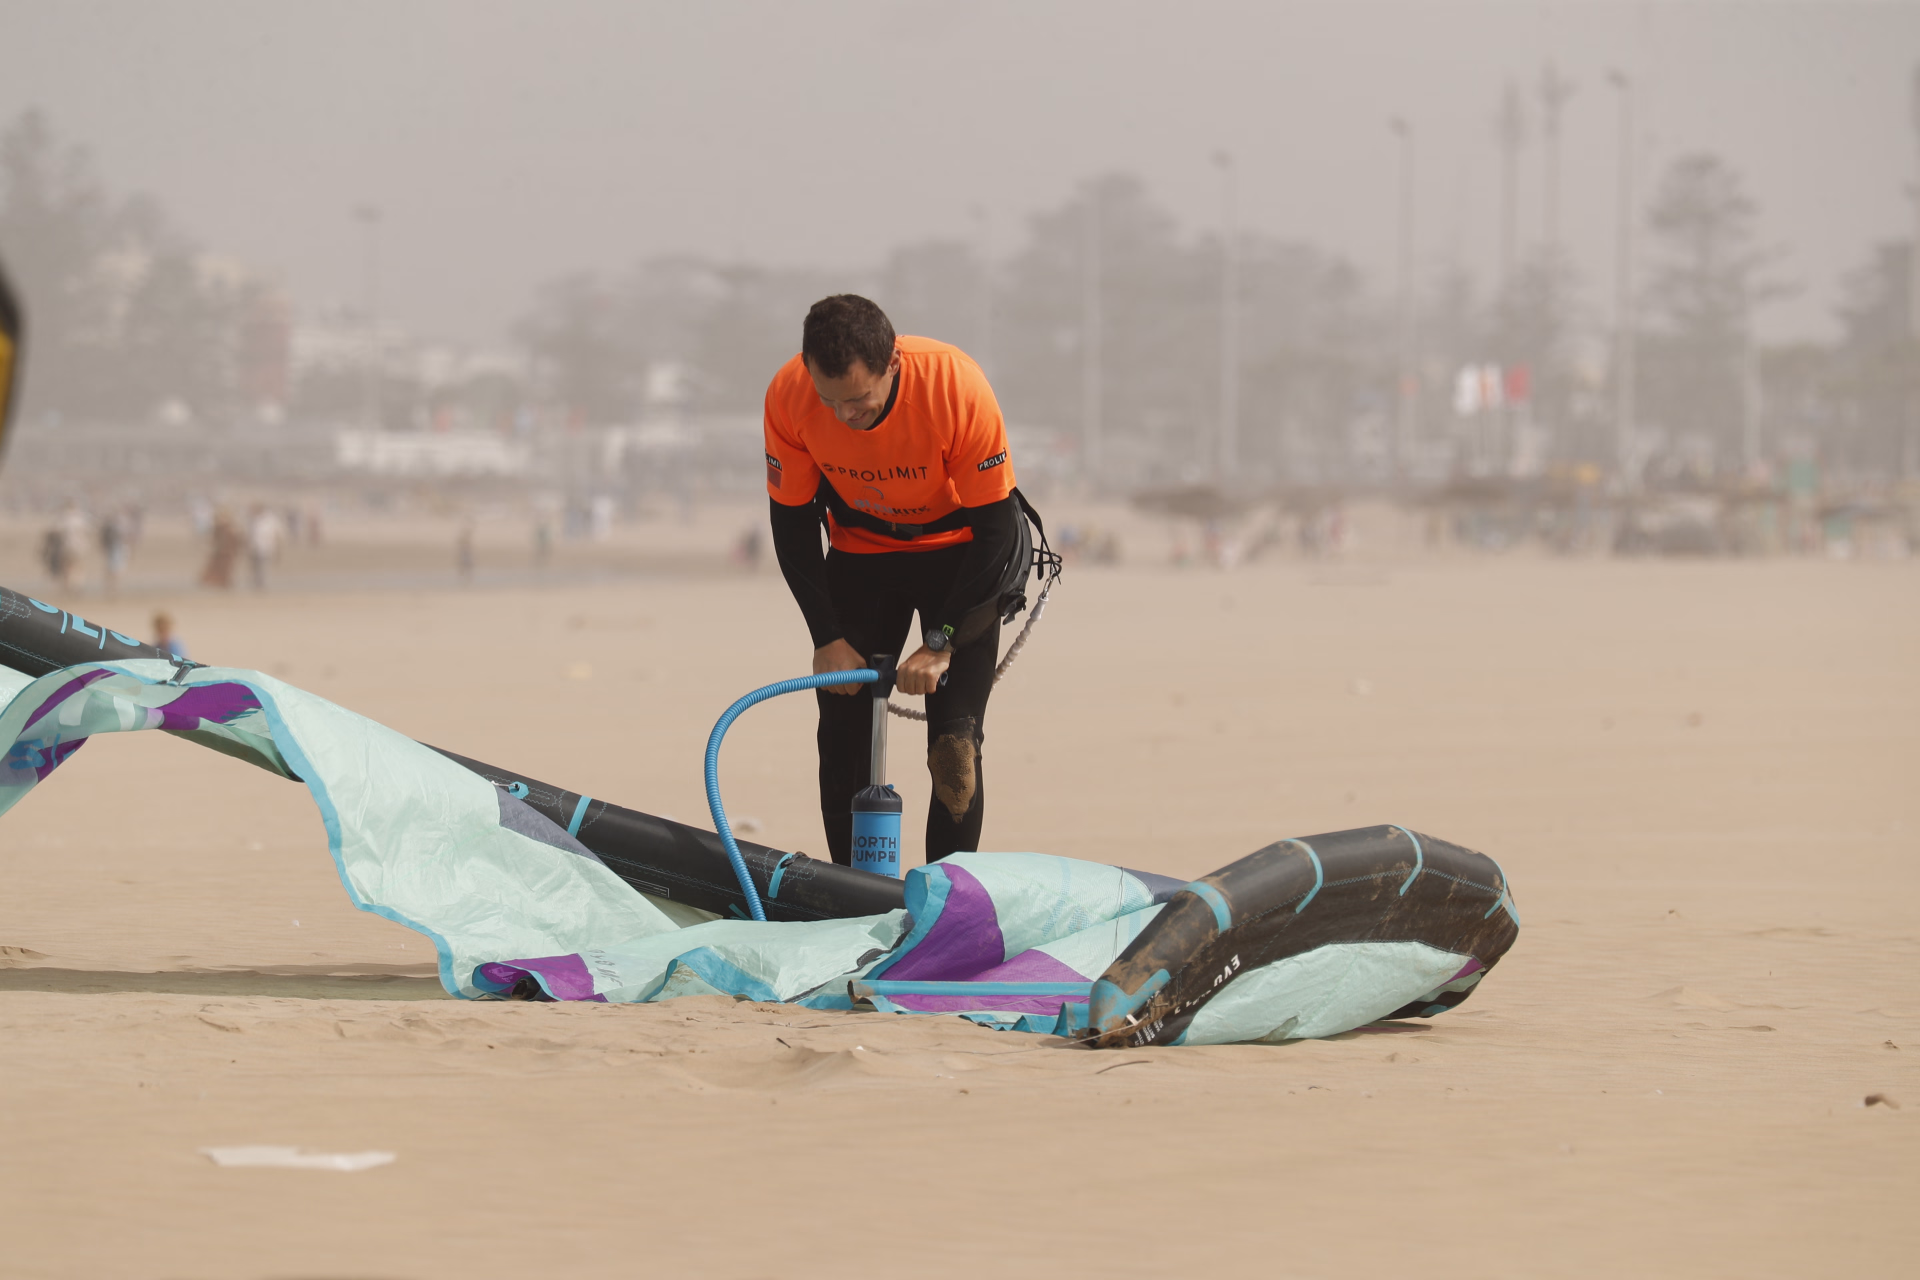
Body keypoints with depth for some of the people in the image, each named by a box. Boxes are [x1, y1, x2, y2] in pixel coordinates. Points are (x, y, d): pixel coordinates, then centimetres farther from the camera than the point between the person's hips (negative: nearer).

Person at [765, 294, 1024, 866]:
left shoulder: (956, 386, -32)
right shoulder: (789, 396, -24)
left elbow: (994, 525, -22)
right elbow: (792, 523, -10)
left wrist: (940, 641, -23)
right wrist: (828, 638, -15)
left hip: (956, 549, -2)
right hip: (861, 554, 2)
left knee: (955, 741, -13)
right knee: (844, 734, -3)